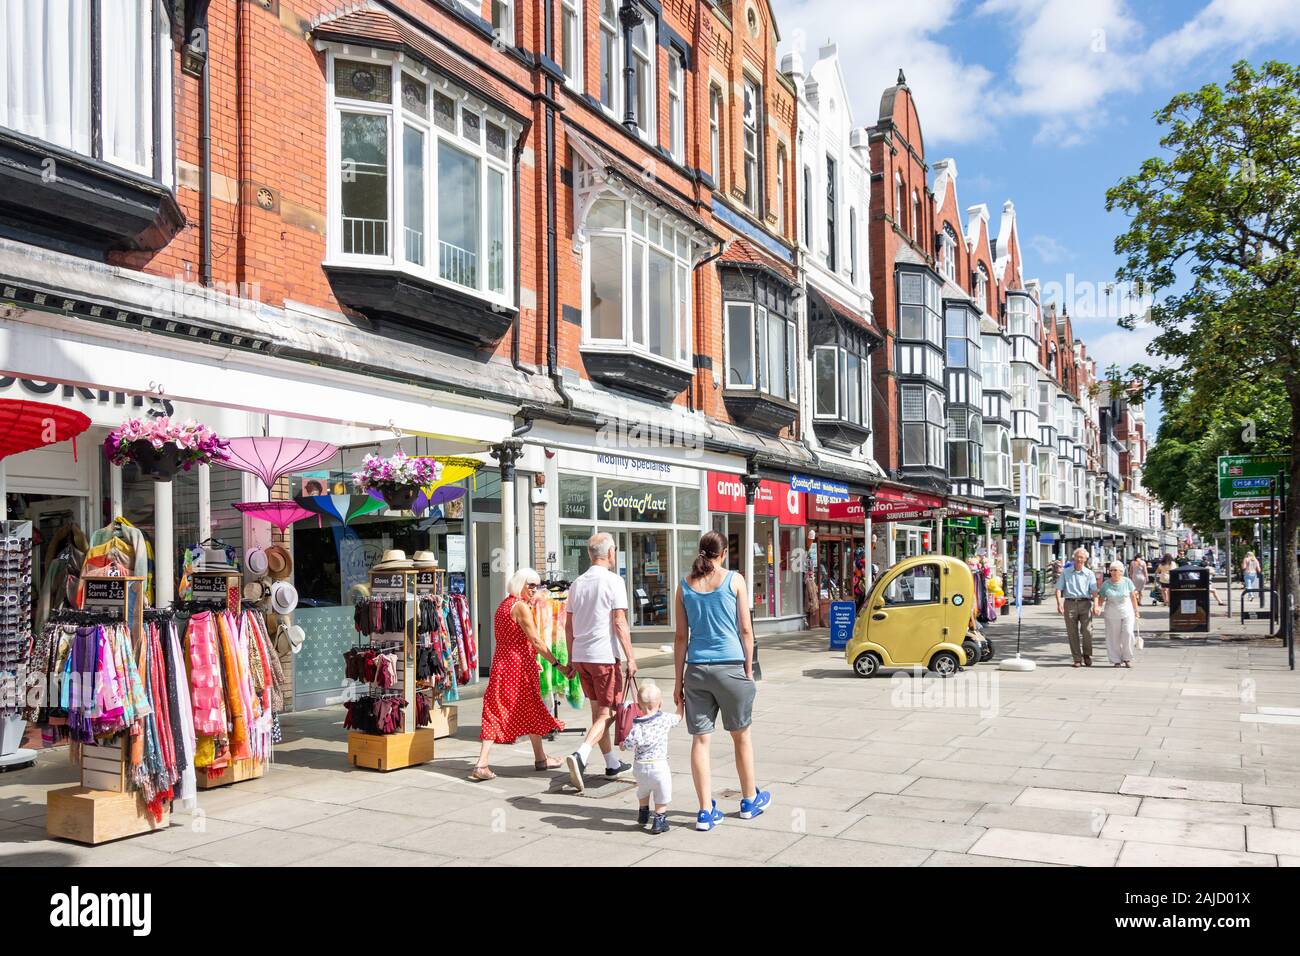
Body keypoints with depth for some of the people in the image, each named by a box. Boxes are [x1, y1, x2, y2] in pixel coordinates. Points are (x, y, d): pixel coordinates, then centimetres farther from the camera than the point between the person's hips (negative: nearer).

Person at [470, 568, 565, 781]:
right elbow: (536, 640, -17)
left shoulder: (503, 605, 16)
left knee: (496, 712, 3)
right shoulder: (521, 606, -13)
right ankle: (540, 759, 23)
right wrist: (556, 663, -15)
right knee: (532, 712, 9)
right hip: (519, 666, -8)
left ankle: (481, 765, -8)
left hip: (500, 664, 8)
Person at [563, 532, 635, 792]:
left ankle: (612, 763, 26)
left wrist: (571, 658, 22)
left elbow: (568, 626, 15)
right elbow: (619, 623, -14)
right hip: (605, 655, -7)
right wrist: (630, 657, -11)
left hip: (580, 655, 7)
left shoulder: (577, 583, 11)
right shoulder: (613, 580, -9)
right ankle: (580, 756, -21)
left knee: (598, 710, 16)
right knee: (606, 713, -2)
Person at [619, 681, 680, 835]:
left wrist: (623, 744, -2)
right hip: (659, 765, -2)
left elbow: (630, 743, -24)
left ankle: (642, 814, 43)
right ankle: (659, 820, 15)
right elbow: (679, 716, 15)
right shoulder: (665, 719, -6)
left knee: (643, 790, 27)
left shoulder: (637, 724, -12)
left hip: (639, 766, 2)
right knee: (662, 794, 14)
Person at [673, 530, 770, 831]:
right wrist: (749, 670, 7)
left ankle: (706, 811, 6)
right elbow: (745, 630, -2)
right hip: (730, 666, -2)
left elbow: (681, 636, 5)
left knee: (700, 739, 5)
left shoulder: (685, 584, 5)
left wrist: (678, 680, 8)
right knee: (741, 736, 15)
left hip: (696, 669, 2)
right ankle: (749, 800, 29)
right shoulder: (734, 580, -1)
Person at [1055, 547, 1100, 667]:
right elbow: (1058, 589, 5)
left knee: (1087, 630, -11)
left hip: (1085, 603, -1)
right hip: (1070, 603, 1)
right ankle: (1077, 659, 10)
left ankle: (1087, 655, 10)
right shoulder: (1066, 573, 10)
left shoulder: (1089, 573, 9)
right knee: (1072, 632, 2)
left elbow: (1094, 591, 0)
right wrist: (1059, 603, -10)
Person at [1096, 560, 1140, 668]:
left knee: (1128, 633, -11)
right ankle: (1116, 660, 12)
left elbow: (1133, 597, 7)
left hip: (1127, 612, 0)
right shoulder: (1106, 584, -2)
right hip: (1112, 614, 0)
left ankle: (1127, 658, 5)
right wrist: (1098, 607, -16)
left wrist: (1136, 610, 11)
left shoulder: (1127, 582, -1)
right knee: (1114, 637, 2)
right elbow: (1101, 598, 3)